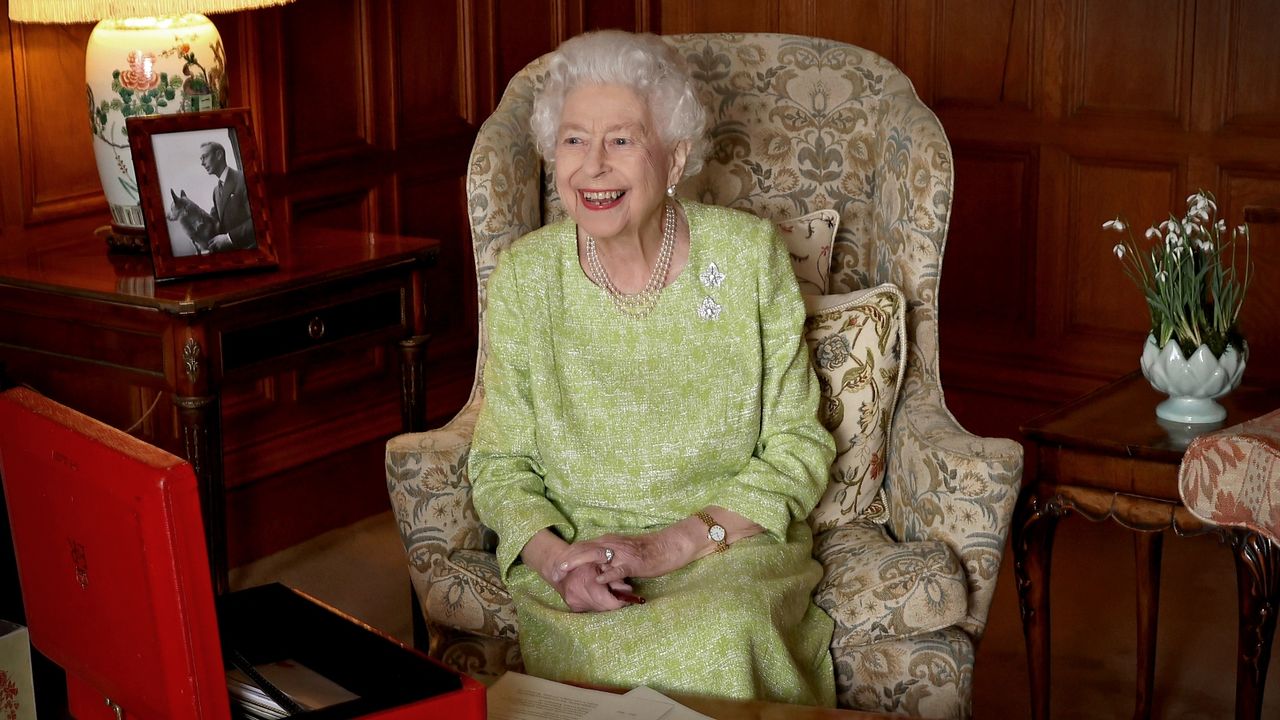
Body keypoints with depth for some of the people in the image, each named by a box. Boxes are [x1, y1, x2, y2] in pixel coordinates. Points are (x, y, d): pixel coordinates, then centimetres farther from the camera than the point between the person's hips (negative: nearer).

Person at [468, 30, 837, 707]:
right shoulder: (523, 275, -1)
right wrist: (553, 557, -17)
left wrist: (674, 544, -14)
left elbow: (798, 447, -1)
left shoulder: (749, 253, -3)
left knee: (723, 636, -33)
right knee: (599, 651, -33)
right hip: (574, 550, 0)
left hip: (732, 545, 0)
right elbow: (501, 463, 4)